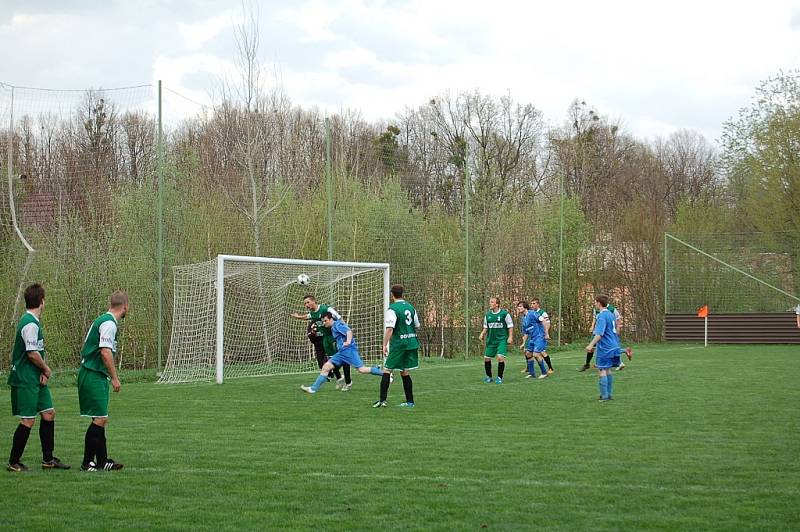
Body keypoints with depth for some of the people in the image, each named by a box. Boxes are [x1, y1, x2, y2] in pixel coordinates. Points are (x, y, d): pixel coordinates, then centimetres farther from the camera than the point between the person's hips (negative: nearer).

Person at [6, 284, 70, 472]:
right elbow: (32, 353, -21)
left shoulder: (34, 322, 12)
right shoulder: (30, 324, -19)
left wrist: (43, 372, 1)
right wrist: (46, 369, -5)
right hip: (25, 380, -10)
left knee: (49, 413, 11)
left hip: (36, 379, 10)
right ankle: (14, 462, 5)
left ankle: (48, 459, 18)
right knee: (28, 421, -5)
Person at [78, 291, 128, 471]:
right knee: (100, 419, -8)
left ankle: (102, 461, 17)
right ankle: (87, 462, -4)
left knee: (100, 419, 13)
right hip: (94, 376, -10)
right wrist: (114, 378, -16)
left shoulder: (103, 320, 15)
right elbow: (105, 352, -22)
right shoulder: (109, 323, -15)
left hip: (95, 376, 10)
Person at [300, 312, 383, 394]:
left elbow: (349, 331, -19)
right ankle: (313, 388, 6)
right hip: (342, 352, 10)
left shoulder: (337, 325, -6)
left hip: (349, 350, -10)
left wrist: (348, 342, -33)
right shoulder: (333, 328, 20)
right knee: (326, 367, 6)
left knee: (361, 369, -17)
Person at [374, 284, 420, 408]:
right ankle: (410, 402, 10)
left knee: (387, 370, -2)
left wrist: (385, 345, -16)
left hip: (398, 344, -7)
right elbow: (417, 326, 18)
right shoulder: (410, 307, 11)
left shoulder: (392, 309, -11)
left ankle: (382, 400, -9)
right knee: (404, 372, 12)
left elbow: (390, 329, -19)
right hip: (412, 343, 7)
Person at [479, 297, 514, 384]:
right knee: (486, 358, 3)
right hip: (491, 340, 5)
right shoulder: (487, 315, 7)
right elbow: (486, 327, 17)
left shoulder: (504, 314, -6)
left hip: (502, 339, -5)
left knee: (500, 357, -18)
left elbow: (510, 326, -2)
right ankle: (488, 377, 22)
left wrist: (510, 337, -11)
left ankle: (499, 377, -4)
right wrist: (482, 334, -1)